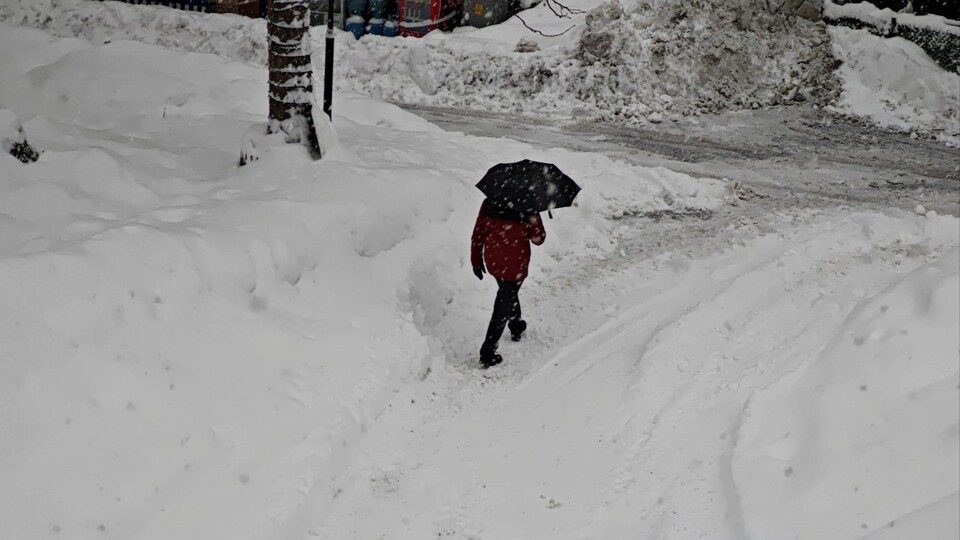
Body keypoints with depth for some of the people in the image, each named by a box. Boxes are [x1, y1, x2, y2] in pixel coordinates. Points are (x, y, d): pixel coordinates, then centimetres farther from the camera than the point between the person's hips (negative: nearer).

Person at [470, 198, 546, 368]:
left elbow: (477, 235, -2)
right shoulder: (527, 208, -19)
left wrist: (476, 261, 9)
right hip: (514, 266, -5)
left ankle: (516, 326, 54)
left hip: (493, 262, 5)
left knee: (508, 292, 31)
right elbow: (538, 239, -10)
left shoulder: (488, 204, -9)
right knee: (503, 307, 5)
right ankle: (487, 353, 5)